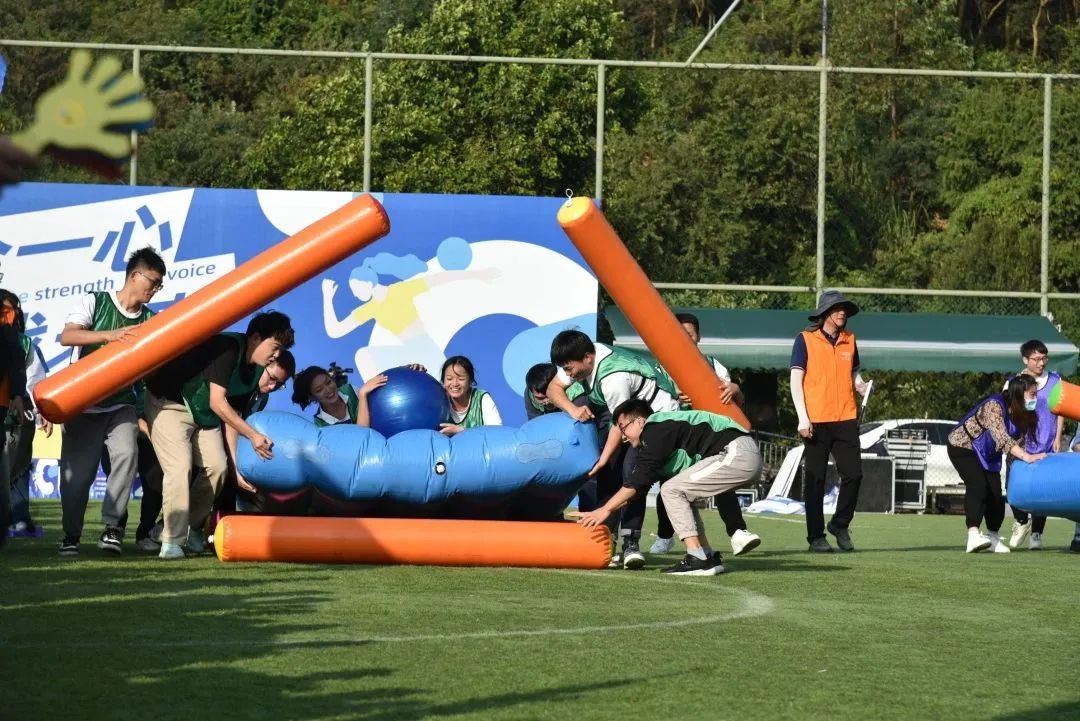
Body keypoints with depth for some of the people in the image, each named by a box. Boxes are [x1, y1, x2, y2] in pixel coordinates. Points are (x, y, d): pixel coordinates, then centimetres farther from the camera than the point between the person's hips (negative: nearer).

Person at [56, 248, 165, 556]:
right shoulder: (95, 303, -7)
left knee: (126, 453, -22)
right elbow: (66, 336, -20)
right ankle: (71, 534, 16)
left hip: (121, 404, 2)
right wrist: (110, 335, -31)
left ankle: (112, 527, -17)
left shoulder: (150, 320, 2)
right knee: (77, 469, -1)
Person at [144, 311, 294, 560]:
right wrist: (253, 435, -30)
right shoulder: (228, 348, -27)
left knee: (217, 466, -6)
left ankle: (191, 528, 11)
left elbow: (233, 412, 3)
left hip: (202, 415, 8)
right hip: (169, 402, -8)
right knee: (180, 467, -21)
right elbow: (217, 402, -29)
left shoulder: (255, 368, -1)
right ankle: (171, 541, -18)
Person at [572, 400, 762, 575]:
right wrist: (605, 510, 17)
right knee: (682, 495, 18)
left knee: (672, 490, -8)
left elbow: (641, 477, -14)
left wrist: (606, 509, -11)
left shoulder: (657, 429, -6)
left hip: (737, 454, -10)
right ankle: (708, 557, 12)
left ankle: (698, 559, -12)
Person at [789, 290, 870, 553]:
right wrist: (802, 417, -12)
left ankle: (840, 526, 18)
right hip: (816, 421, -4)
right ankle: (816, 536, 6)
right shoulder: (806, 339, 0)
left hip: (846, 420, 4)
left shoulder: (849, 339, 13)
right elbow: (796, 379, -3)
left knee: (853, 474, -1)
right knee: (815, 479, 0)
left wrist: (862, 386, -2)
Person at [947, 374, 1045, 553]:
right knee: (978, 486, -27)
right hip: (963, 447, -8)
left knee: (995, 492, 0)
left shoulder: (1023, 415, -5)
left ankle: (992, 537, 17)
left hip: (987, 454, 8)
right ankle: (973, 535, -40)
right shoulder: (994, 406, -32)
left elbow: (1019, 443, 0)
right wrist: (1027, 457, -49)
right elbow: (1002, 438, -42)